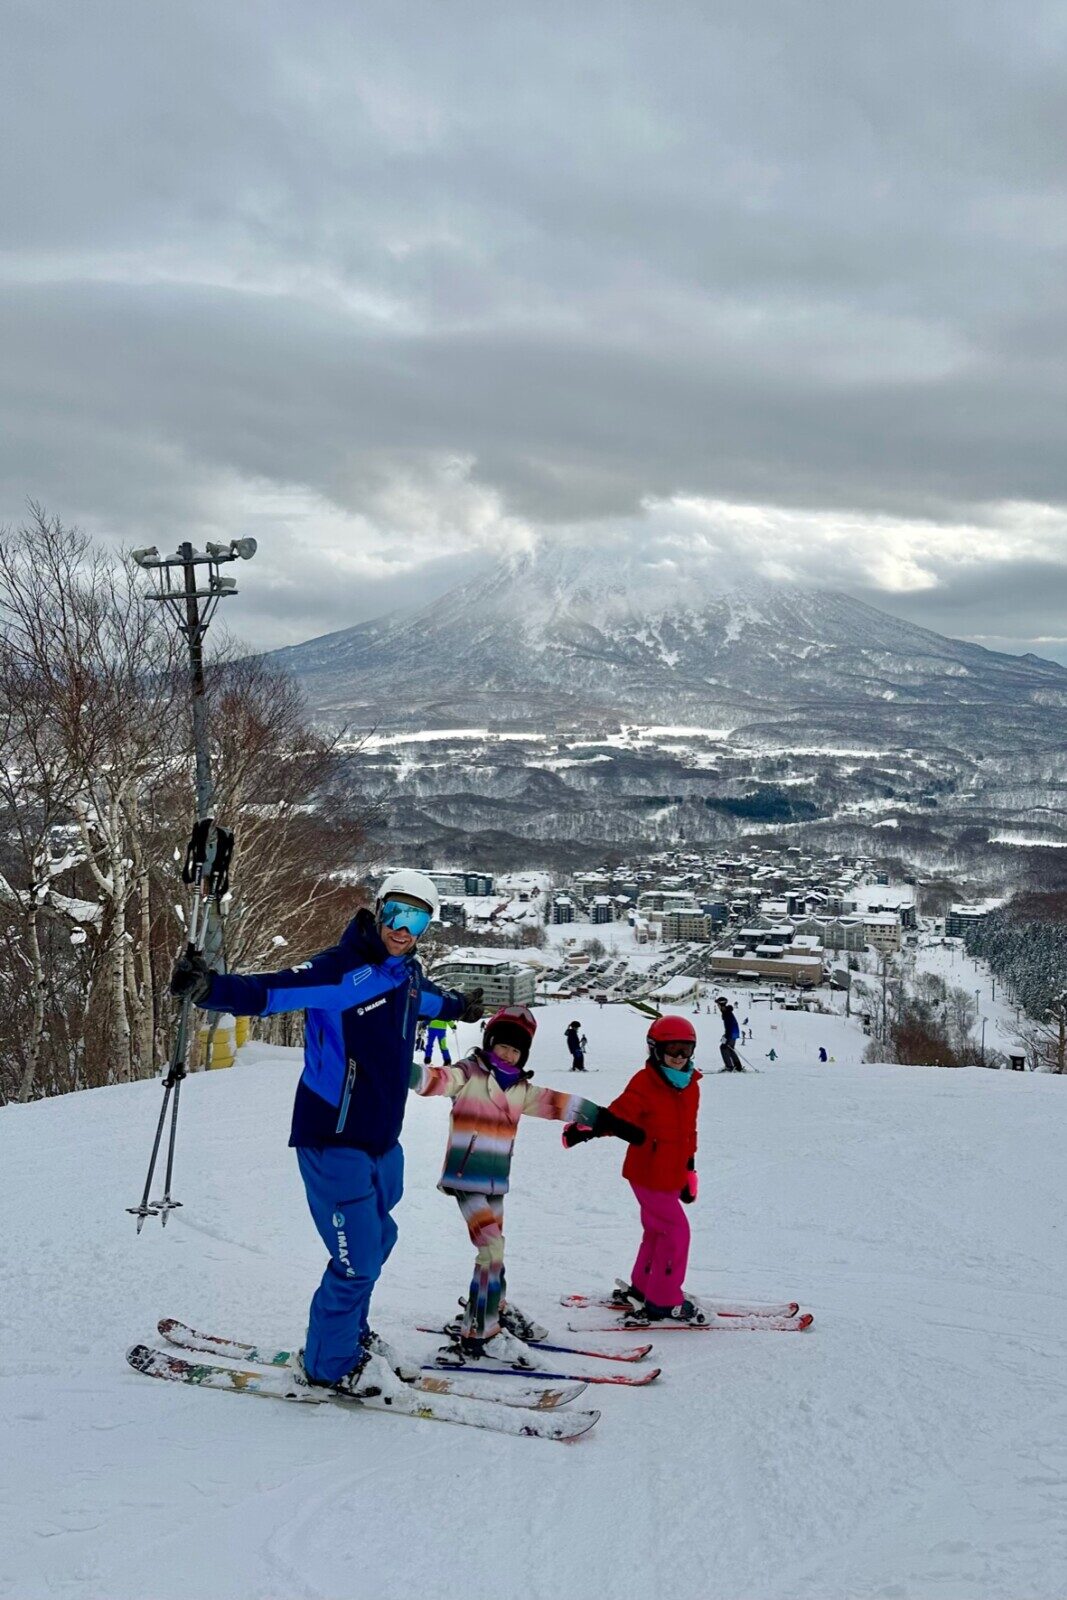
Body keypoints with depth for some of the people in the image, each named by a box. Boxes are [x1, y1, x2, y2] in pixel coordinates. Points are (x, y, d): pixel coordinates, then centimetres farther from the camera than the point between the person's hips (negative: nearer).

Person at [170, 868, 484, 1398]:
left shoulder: (407, 975, 8)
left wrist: (460, 1006, 53)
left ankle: (352, 1336, 41)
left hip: (382, 1140, 8)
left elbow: (430, 999, 32)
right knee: (358, 1258, -4)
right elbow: (270, 992, -30)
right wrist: (210, 987, -49)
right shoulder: (341, 969, -18)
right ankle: (328, 1365, 16)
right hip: (334, 1140, -8)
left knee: (377, 1242, 20)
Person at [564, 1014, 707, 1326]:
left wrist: (689, 1171, 19)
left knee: (657, 1231, 18)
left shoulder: (690, 1086, 6)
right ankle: (663, 1302, 2)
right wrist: (585, 1130, -38)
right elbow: (617, 1116, -21)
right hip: (648, 1174, -8)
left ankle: (640, 1290, 33)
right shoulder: (644, 1084, -17)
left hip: (671, 1175, 8)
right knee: (675, 1231, -8)